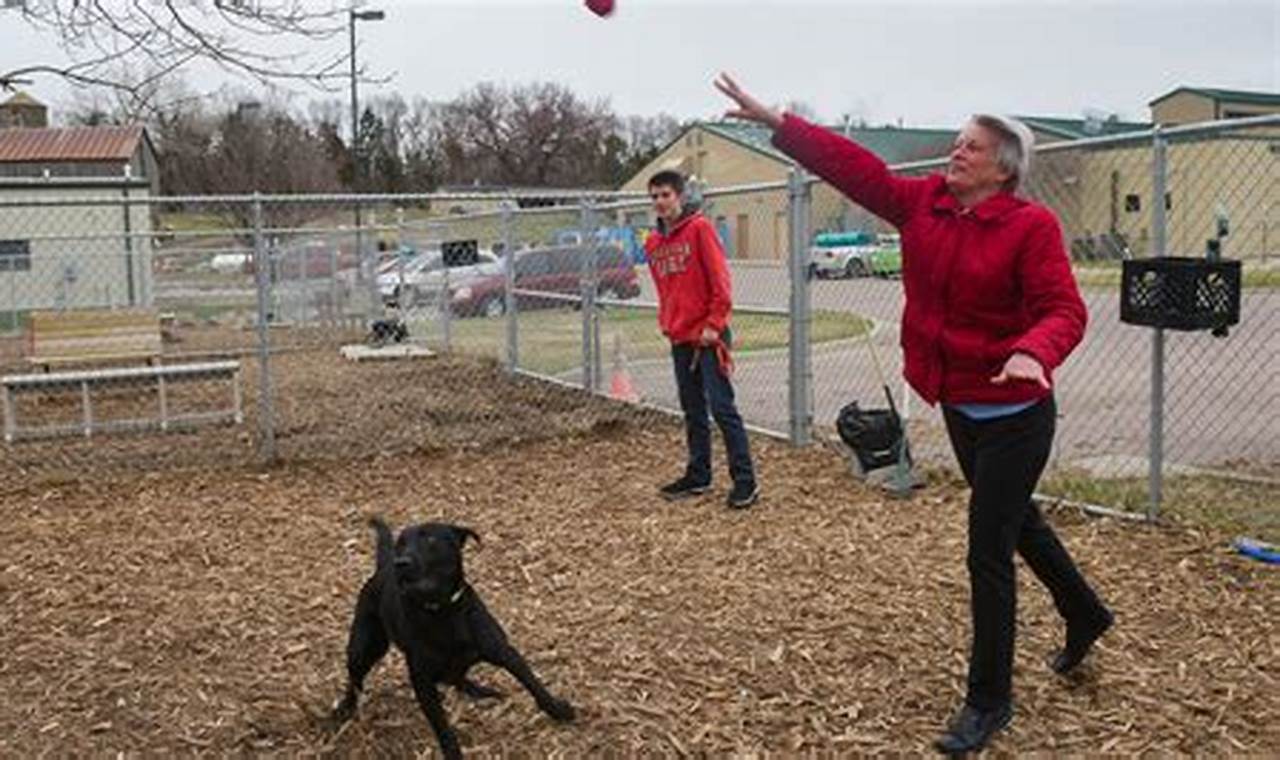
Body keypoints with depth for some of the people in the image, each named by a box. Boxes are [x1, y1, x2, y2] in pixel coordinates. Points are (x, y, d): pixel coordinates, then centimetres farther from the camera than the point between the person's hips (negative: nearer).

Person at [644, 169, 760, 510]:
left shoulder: (699, 228, -8)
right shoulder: (653, 242, 12)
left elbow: (720, 280, -12)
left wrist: (714, 325, -15)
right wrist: (667, 324, 10)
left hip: (707, 335, -7)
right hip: (679, 339, 7)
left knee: (722, 407, -8)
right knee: (692, 411, 13)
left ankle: (745, 480, -3)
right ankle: (698, 476, 22)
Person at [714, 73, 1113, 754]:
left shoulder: (1031, 225, -16)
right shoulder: (924, 204, 0)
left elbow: (1063, 310, -23)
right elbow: (856, 168, -5)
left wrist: (1032, 352, -44)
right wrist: (775, 122, -11)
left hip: (1014, 414, -7)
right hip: (957, 407, 7)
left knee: (988, 552, -2)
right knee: (1013, 518, 25)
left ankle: (989, 700, 15)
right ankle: (1084, 614, 52)